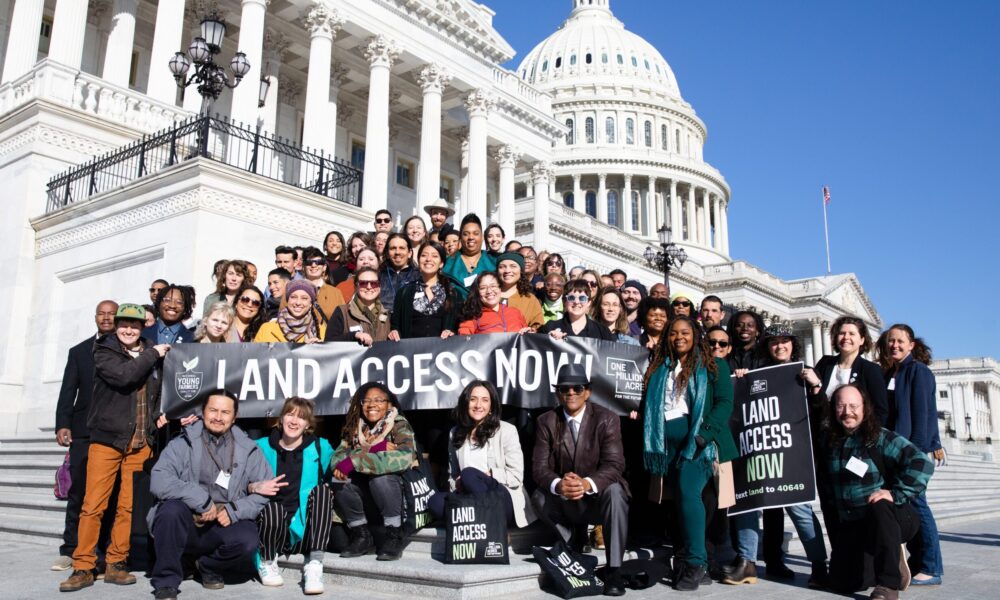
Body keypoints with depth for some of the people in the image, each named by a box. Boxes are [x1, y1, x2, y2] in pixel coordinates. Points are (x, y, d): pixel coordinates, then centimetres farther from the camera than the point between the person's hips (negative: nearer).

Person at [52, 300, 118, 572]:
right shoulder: (79, 351, 14)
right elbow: (68, 392, 8)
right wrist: (62, 424, -5)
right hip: (83, 430, 2)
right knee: (78, 491, 3)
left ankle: (104, 550, 7)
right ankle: (70, 550, 11)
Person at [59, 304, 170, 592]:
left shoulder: (152, 355, 12)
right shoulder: (103, 352, 2)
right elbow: (124, 376, -18)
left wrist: (159, 415, 7)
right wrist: (153, 355, -7)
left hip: (141, 442, 3)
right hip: (107, 438, -3)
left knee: (129, 506, 3)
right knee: (93, 505, -3)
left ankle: (115, 564, 14)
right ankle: (83, 568, 7)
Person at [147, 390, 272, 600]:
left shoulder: (248, 449, 5)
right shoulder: (183, 444, 1)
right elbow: (159, 481, -14)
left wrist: (234, 510, -14)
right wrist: (201, 500, -21)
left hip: (224, 526, 1)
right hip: (188, 525, -1)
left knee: (247, 542, -29)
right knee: (172, 508, -32)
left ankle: (208, 565, 7)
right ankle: (166, 583, -12)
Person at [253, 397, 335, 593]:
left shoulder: (320, 447, 7)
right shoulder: (262, 447, 7)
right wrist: (255, 487, -13)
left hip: (305, 530, 1)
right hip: (273, 529, -1)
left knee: (322, 490, -26)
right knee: (273, 507, -34)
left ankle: (314, 565, -27)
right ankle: (267, 562, -3)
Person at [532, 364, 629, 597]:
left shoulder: (606, 419, -13)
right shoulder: (547, 422, -6)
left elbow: (615, 465, -21)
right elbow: (540, 467, -12)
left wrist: (587, 483, -42)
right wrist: (558, 485, -35)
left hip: (598, 499, -3)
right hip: (565, 502, 3)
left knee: (614, 490, -34)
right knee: (539, 496, -25)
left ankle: (613, 569, -24)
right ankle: (574, 538, 6)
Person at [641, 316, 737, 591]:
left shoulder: (713, 365, 8)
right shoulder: (658, 369, 19)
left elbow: (725, 402, -3)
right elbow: (648, 405, 16)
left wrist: (704, 432, -16)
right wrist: (649, 438, 1)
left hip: (698, 439, -4)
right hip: (667, 442, 4)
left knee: (687, 490, -21)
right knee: (679, 498, 4)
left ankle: (695, 562, -14)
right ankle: (683, 558, 13)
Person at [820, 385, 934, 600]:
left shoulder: (881, 438, -15)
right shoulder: (829, 441, 2)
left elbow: (922, 463, -27)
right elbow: (827, 480, 19)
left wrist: (896, 494, -30)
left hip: (889, 518, -5)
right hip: (851, 526, 6)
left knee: (880, 508, -40)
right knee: (841, 582, -6)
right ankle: (893, 562, 23)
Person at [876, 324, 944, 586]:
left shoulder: (918, 370, -5)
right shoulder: (888, 373, 15)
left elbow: (923, 412, -12)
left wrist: (915, 450, -18)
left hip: (912, 449, -7)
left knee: (915, 503, -7)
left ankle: (931, 569, 0)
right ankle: (917, 563, 17)